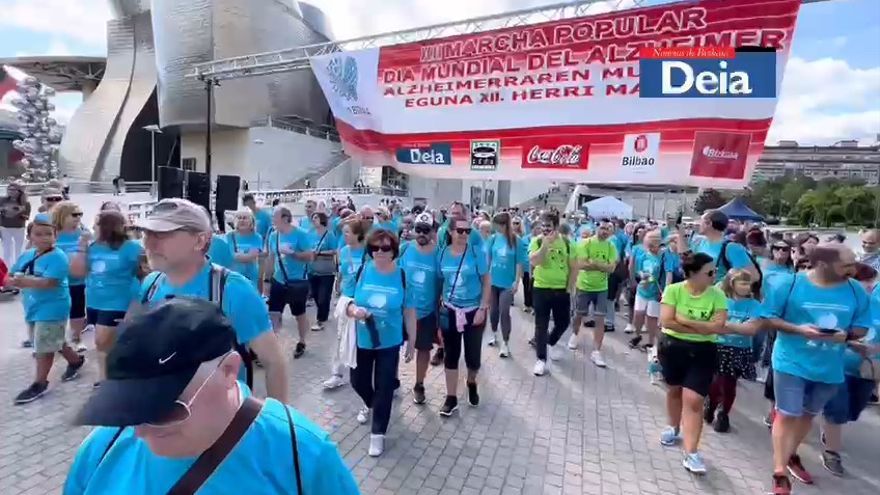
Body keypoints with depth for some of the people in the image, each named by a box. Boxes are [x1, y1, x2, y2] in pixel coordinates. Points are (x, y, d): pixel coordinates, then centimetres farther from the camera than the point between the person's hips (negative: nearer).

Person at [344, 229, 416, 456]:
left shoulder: (402, 276, -11)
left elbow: (409, 313, -4)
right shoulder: (361, 272, -10)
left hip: (389, 343, -2)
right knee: (358, 381, 19)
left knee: (384, 387, 5)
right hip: (361, 340, 2)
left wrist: (411, 343, 0)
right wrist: (353, 310, -25)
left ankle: (378, 433, 24)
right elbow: (345, 302, -2)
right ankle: (370, 404, 53)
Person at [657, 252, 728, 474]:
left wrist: (684, 320, -19)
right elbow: (666, 322, -19)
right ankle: (674, 429, 44)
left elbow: (718, 326, -17)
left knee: (693, 401, -6)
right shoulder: (673, 290, -12)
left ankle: (691, 454, 0)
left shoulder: (717, 295, -7)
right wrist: (701, 327, -17)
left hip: (702, 351, 0)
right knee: (674, 390, 20)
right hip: (673, 347, 0)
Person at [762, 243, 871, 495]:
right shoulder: (790, 284, -12)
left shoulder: (857, 291, -1)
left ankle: (791, 455, 42)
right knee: (787, 415, -1)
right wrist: (798, 329, -23)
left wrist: (846, 335, -16)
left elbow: (862, 327, 6)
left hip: (829, 368, 4)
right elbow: (768, 317, -8)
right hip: (792, 363, -4)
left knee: (808, 414, 20)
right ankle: (780, 473, 8)